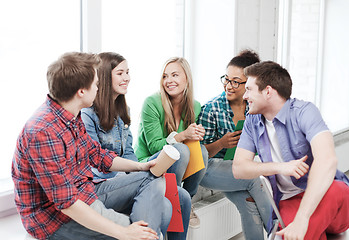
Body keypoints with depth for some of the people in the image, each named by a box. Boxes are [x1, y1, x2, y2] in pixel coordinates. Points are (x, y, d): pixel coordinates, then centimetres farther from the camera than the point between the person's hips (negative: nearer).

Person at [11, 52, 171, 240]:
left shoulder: (71, 118, 5)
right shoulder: (44, 132, -27)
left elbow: (95, 154, 20)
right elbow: (66, 202, -29)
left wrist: (140, 166, 11)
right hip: (56, 218, -10)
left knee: (154, 182, 6)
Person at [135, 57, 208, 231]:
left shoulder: (195, 106, 1)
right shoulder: (152, 103, -15)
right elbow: (154, 146, -16)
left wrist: (197, 135, -14)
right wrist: (182, 135, -32)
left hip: (175, 168, 5)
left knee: (201, 150, -25)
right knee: (180, 150, -33)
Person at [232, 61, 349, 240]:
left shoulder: (303, 111, -13)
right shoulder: (252, 121, 7)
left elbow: (327, 159, -29)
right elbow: (238, 168, 1)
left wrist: (301, 219, -37)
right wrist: (280, 167, -18)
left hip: (324, 193, -3)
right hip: (289, 201, 3)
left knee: (334, 191, -38)